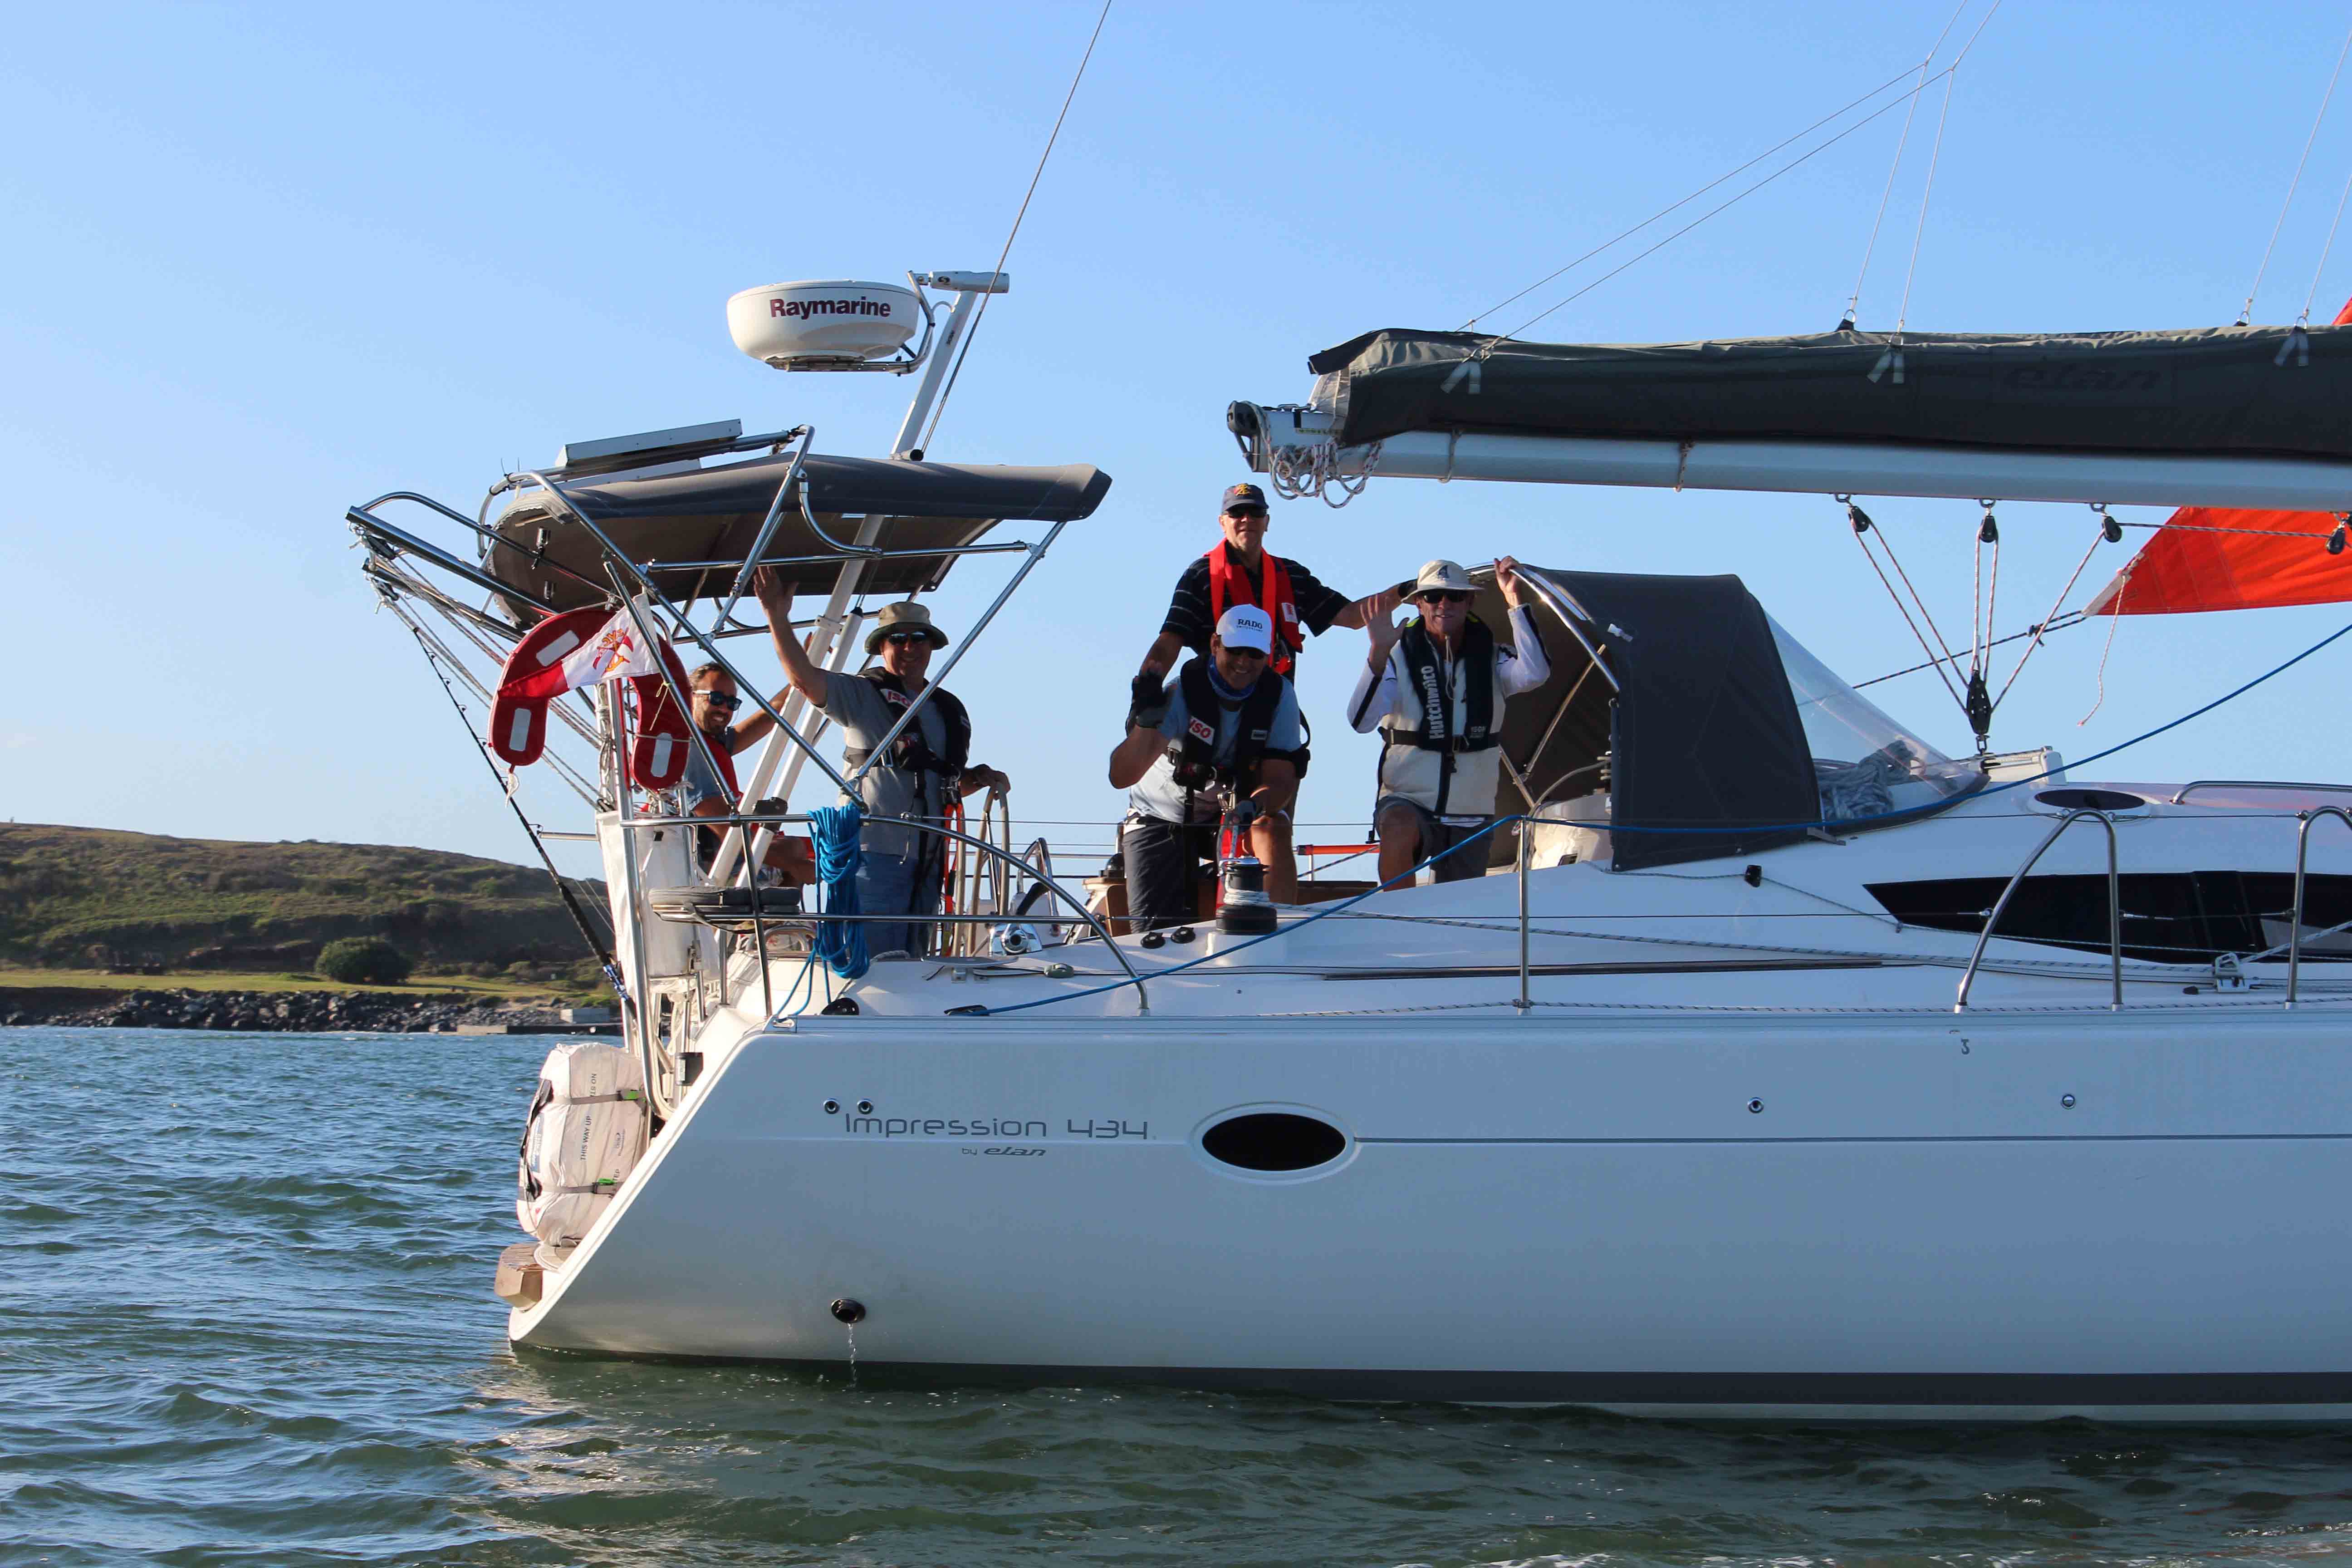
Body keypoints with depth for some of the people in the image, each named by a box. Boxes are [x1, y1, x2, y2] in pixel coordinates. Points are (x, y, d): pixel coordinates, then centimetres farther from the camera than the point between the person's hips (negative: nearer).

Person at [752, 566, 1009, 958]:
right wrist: (778, 617, -26)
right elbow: (805, 678, -16)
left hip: (926, 861, 6)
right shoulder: (860, 695, 1)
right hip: (875, 852, -6)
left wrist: (981, 779, 8)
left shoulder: (951, 711, 20)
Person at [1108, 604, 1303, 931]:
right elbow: (1121, 778, -31)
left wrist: (1255, 805, -42)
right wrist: (1146, 724, -50)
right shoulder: (1181, 693, -23)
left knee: (1273, 828, -32)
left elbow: (1279, 778, -18)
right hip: (1161, 818, -2)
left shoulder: (1278, 695, -13)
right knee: (1157, 934, -16)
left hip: (1227, 817, 2)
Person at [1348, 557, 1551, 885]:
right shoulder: (1400, 656, -7)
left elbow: (1535, 674, -22)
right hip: (1408, 800, -3)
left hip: (1470, 815, 4)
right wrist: (1379, 652, -34)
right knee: (1400, 828, -38)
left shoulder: (1491, 657, 0)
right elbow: (1361, 721, -21)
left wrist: (1516, 601, -23)